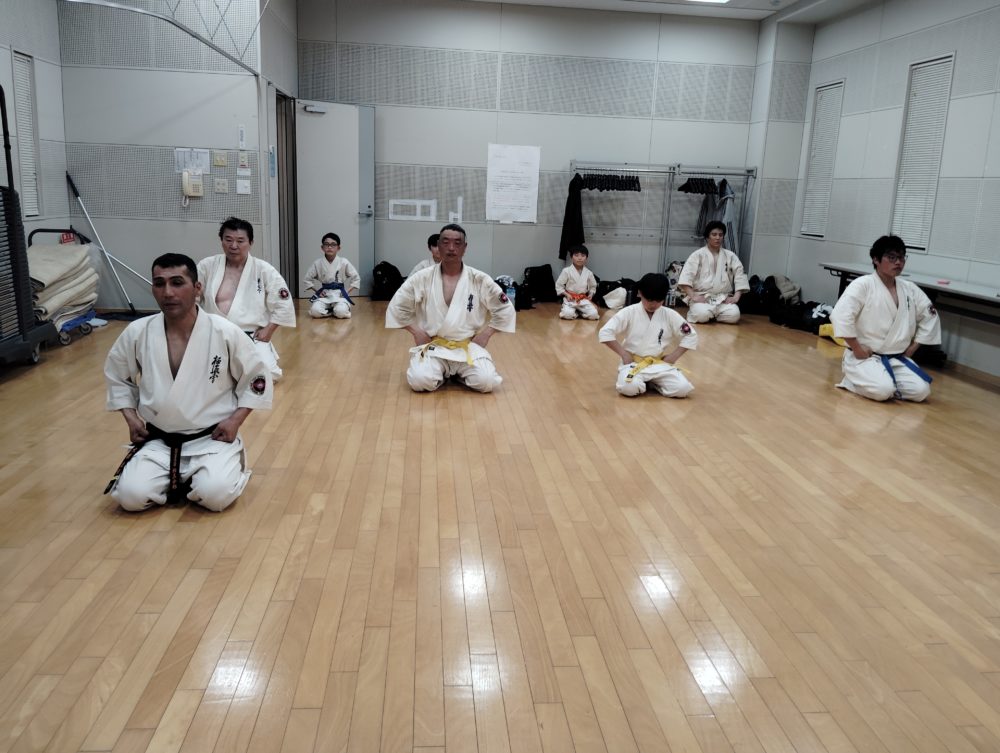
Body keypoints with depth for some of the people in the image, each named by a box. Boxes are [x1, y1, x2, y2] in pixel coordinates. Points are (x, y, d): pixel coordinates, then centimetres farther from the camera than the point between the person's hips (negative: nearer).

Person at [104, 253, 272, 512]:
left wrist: (235, 420, -10)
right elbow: (117, 377, 14)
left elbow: (257, 378, 0)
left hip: (212, 438, -2)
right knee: (132, 495, -19)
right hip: (158, 440, 3)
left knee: (216, 494, -27)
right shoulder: (137, 333, -6)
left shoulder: (225, 333, -14)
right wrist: (131, 418, 2)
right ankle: (181, 480, 13)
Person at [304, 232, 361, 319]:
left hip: (339, 294, -1)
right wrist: (318, 291, -1)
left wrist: (347, 292, -5)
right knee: (315, 311, -26)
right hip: (324, 294, 2)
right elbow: (308, 279, 9)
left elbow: (356, 278, 2)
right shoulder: (317, 263, -1)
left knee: (341, 312, -31)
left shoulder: (344, 262, -4)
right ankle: (334, 311, 1)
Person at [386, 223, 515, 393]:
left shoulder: (480, 280, -4)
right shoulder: (421, 279, -4)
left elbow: (505, 309, 5)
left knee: (487, 381, -24)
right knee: (420, 381, -29)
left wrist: (486, 333, -2)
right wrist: (416, 332, -2)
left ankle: (458, 373, 10)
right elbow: (396, 307, 5)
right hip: (432, 346, -1)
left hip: (468, 347, 1)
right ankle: (442, 373, 7)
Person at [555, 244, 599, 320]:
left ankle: (578, 311, 11)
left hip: (584, 299, 3)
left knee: (593, 314, -17)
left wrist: (591, 294, 2)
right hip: (570, 299, -3)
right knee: (568, 314, -30)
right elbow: (559, 285, -3)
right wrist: (566, 294, -13)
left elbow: (593, 286, 18)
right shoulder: (566, 271, -7)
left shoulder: (589, 273, 3)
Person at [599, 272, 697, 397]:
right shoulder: (629, 313, -7)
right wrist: (623, 353, -13)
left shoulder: (670, 315, 0)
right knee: (629, 387, -35)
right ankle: (644, 382, 2)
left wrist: (674, 356, -3)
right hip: (634, 363, -2)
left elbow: (691, 336, 6)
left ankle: (653, 382, 7)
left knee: (683, 389, -22)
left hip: (660, 364, 2)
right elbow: (605, 333, -11)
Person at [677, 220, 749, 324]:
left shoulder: (730, 256, 12)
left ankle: (713, 314, 3)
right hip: (701, 298, -3)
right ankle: (694, 311, 0)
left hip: (723, 299, 3)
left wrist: (736, 296, -7)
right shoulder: (698, 255, 2)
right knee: (702, 315, -35)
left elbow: (739, 275, 7)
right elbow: (686, 277, -8)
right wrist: (693, 296, -21)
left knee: (734, 315, -26)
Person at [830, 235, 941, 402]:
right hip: (864, 357, -6)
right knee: (882, 390, -31)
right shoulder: (863, 285, -13)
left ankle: (884, 381, 12)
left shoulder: (910, 289, 7)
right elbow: (840, 316, -23)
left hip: (897, 359, 6)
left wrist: (911, 349, 9)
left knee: (921, 391, -13)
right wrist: (857, 349, -19)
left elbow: (930, 318, 18)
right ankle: (855, 379, 0)